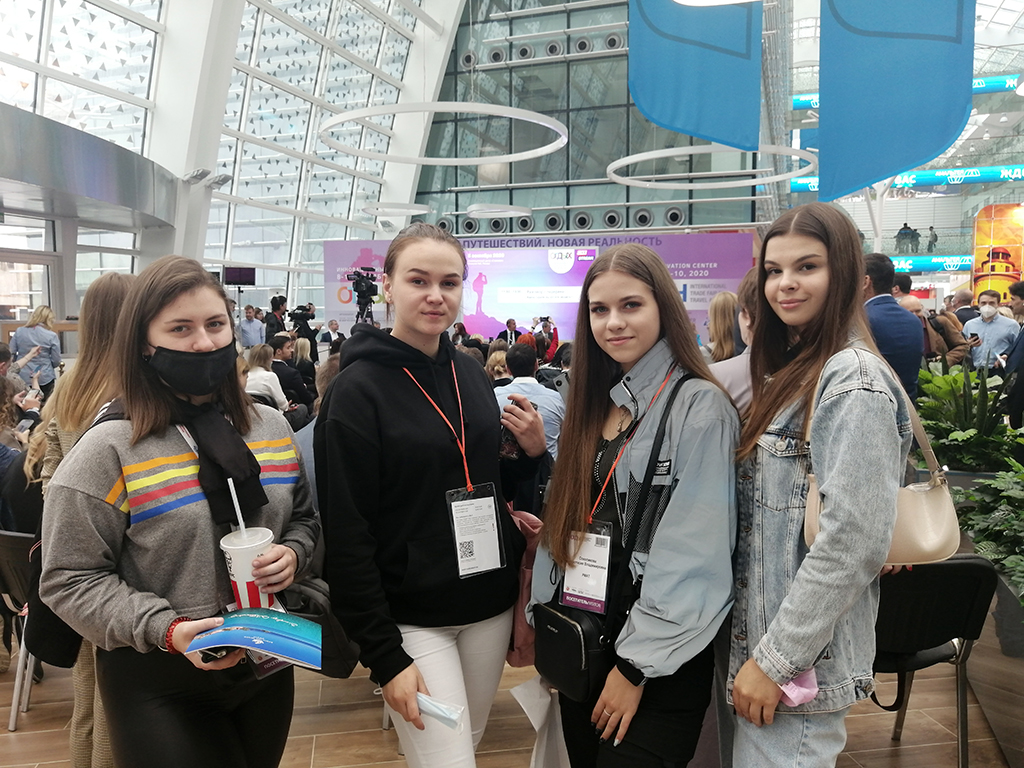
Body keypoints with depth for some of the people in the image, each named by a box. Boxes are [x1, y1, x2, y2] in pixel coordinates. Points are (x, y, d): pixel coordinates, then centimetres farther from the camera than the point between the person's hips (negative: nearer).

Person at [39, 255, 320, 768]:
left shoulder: (272, 428, 1)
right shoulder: (109, 449, -13)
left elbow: (303, 518, 12)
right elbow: (70, 579, -12)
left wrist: (293, 554, -9)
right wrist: (164, 629, -22)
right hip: (159, 685, -5)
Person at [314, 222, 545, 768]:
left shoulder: (472, 375, 5)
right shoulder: (357, 390, -13)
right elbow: (346, 536, -14)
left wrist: (532, 454, -4)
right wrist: (384, 655, -14)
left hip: (490, 606, 6)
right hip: (411, 617, -6)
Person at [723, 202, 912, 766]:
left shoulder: (854, 382, -17)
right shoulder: (789, 372, 10)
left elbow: (855, 541, -23)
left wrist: (774, 658, -18)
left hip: (801, 662, -8)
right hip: (747, 641, 8)